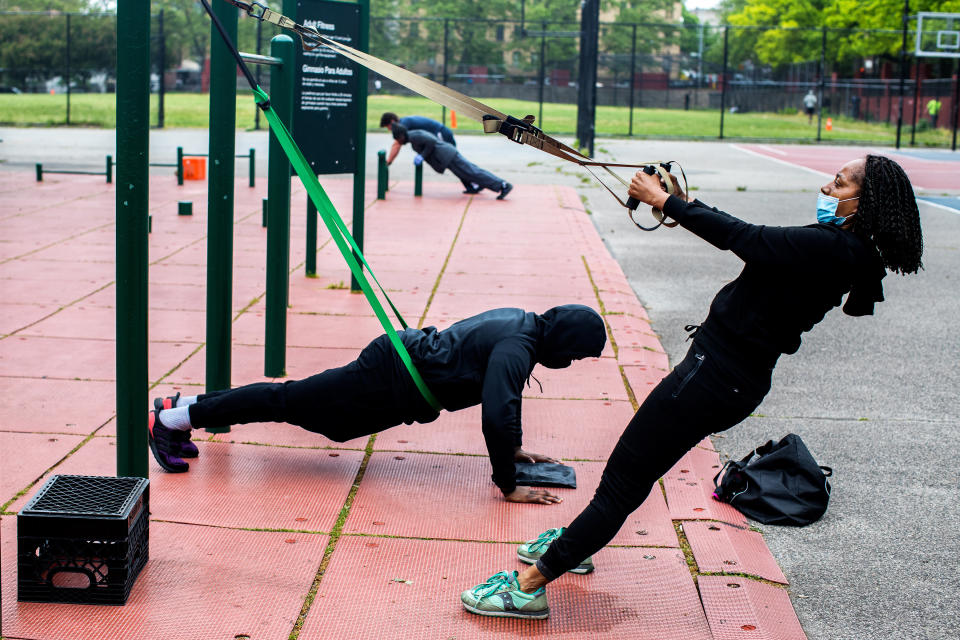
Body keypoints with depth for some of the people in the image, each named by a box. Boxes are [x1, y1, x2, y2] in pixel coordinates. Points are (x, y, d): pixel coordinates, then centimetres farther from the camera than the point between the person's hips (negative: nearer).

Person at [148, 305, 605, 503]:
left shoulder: (523, 325, 9)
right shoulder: (517, 349, -22)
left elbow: (503, 394, 25)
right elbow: (497, 415, -31)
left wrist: (516, 448, 25)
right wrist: (508, 487, -23)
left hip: (404, 354, 9)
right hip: (392, 383, -9)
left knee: (288, 399, 14)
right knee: (288, 403, -2)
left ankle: (184, 406, 22)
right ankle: (172, 419, 5)